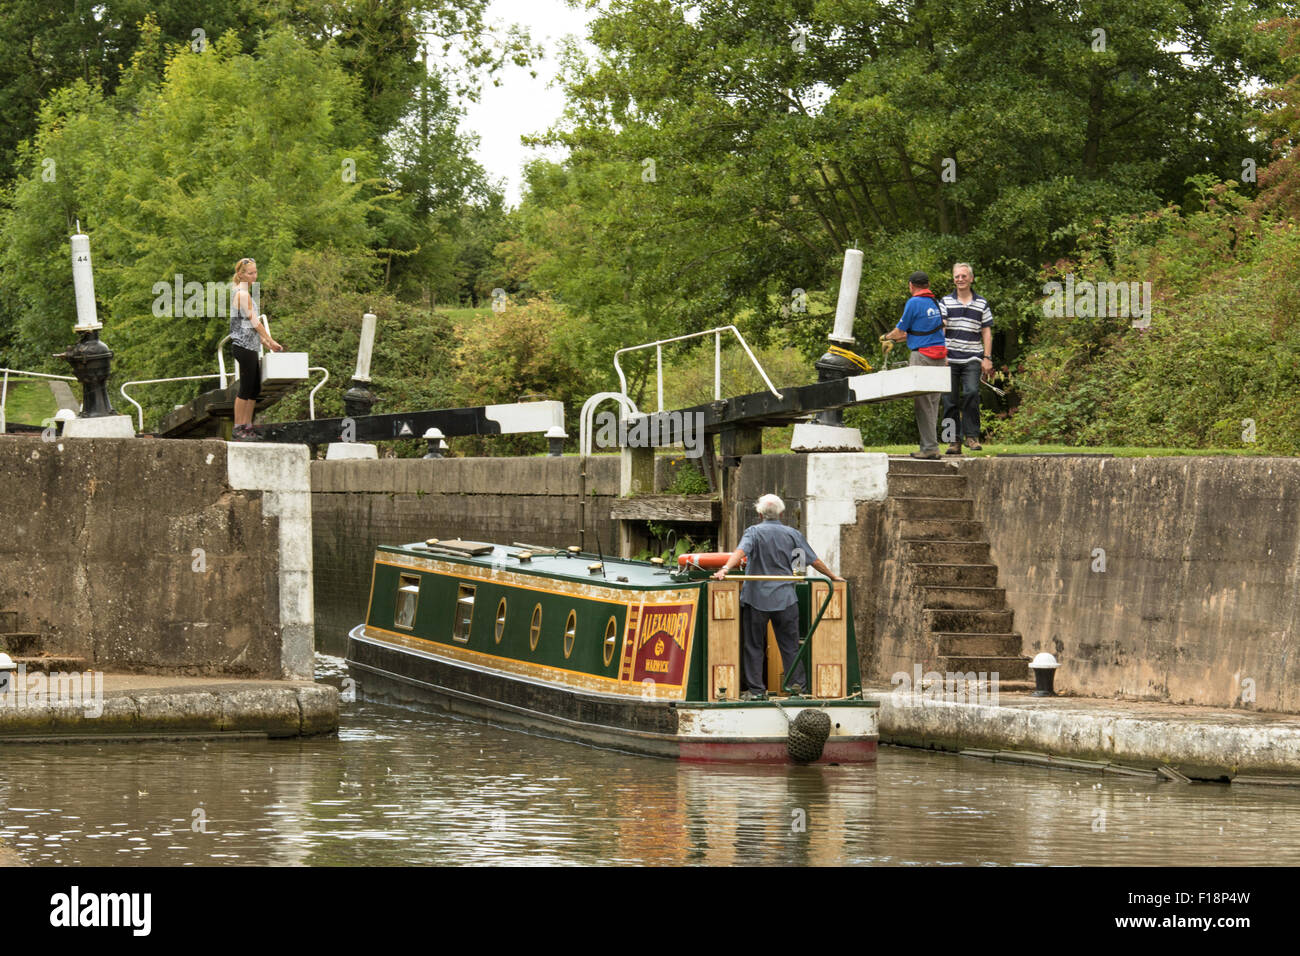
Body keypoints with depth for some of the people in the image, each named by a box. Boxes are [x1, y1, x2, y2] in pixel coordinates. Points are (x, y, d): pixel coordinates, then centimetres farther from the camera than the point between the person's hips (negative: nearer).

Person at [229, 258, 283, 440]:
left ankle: (247, 425, 14)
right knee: (246, 388, -7)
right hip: (244, 346, -10)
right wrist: (271, 341, -9)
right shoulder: (243, 294, -13)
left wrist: (265, 342, 18)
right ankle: (238, 427, -4)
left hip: (250, 346, 10)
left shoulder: (244, 293, 18)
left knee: (255, 388, 11)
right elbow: (254, 321, -14)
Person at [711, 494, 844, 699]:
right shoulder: (792, 534, 6)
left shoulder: (754, 532, -2)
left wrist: (725, 569, -33)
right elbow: (814, 560, 12)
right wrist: (833, 576, 25)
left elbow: (741, 551, -21)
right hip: (785, 598, 2)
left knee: (754, 645, 4)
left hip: (757, 597, -2)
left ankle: (755, 689, 2)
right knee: (790, 645, 9)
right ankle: (797, 685, 8)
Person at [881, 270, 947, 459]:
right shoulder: (935, 302, 15)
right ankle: (930, 446, 10)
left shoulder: (914, 303, -8)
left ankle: (930, 447, -8)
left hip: (922, 355, -8)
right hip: (939, 357, 8)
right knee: (932, 402, 10)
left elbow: (899, 331, -2)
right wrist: (899, 338, 35)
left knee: (922, 403, -5)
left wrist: (886, 337, 20)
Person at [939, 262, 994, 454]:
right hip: (950, 359, 1)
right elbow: (939, 330, 3)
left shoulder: (981, 304, 10)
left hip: (972, 359, -1)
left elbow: (987, 332, 11)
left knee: (971, 392, -19)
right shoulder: (946, 302, 8)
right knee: (950, 400, 0)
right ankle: (954, 440, 6)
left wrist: (987, 358, 2)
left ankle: (972, 435, -10)